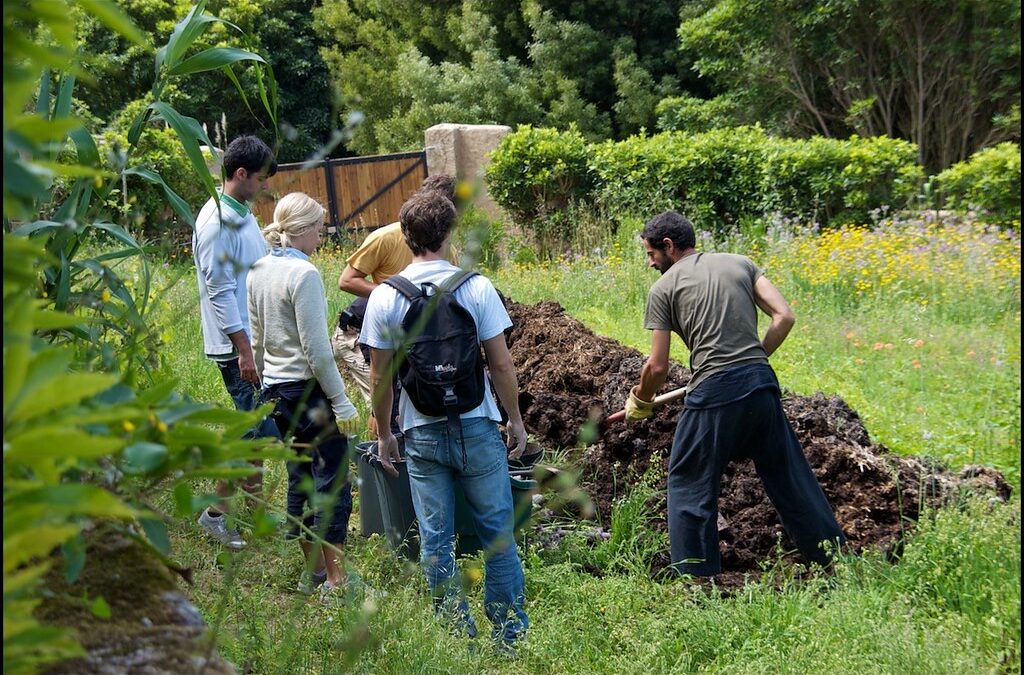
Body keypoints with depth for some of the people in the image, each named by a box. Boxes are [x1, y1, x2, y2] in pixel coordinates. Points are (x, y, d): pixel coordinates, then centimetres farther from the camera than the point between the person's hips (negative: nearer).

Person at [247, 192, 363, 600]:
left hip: (276, 389, 9)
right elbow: (316, 348, -18)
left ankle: (311, 571, 23)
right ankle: (336, 579, -3)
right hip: (309, 387, -9)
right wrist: (341, 402, -14)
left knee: (300, 478, 15)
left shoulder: (258, 271, 9)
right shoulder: (303, 274, -17)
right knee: (333, 481, -4)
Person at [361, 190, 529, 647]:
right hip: (477, 428, -1)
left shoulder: (385, 297, -4)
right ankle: (511, 632, 14)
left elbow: (380, 375, 0)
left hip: (421, 433, 1)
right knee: (497, 533, 9)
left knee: (435, 539, 10)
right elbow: (501, 364, -6)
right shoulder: (476, 287, -7)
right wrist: (515, 419, 7)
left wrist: (383, 433, 12)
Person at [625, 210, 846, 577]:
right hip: (762, 382, 5)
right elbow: (784, 317, 6)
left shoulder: (664, 287, 4)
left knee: (689, 481, 9)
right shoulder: (740, 263, 16)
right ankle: (834, 557, 22)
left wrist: (640, 401, 20)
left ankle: (698, 575, 9)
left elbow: (658, 366, 2)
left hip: (714, 390, -5)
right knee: (789, 475, 15)